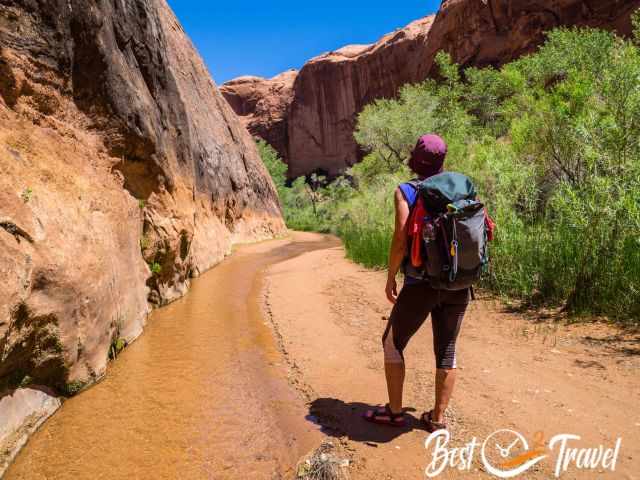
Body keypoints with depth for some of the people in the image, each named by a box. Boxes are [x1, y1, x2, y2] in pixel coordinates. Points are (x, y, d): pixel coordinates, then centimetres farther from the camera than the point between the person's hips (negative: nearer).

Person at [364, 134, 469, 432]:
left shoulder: (405, 191, -7)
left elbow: (401, 239, -16)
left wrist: (390, 278, -4)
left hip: (420, 284, -5)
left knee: (393, 343, 13)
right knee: (446, 349, 15)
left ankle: (394, 412, 20)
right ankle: (438, 418, 22)